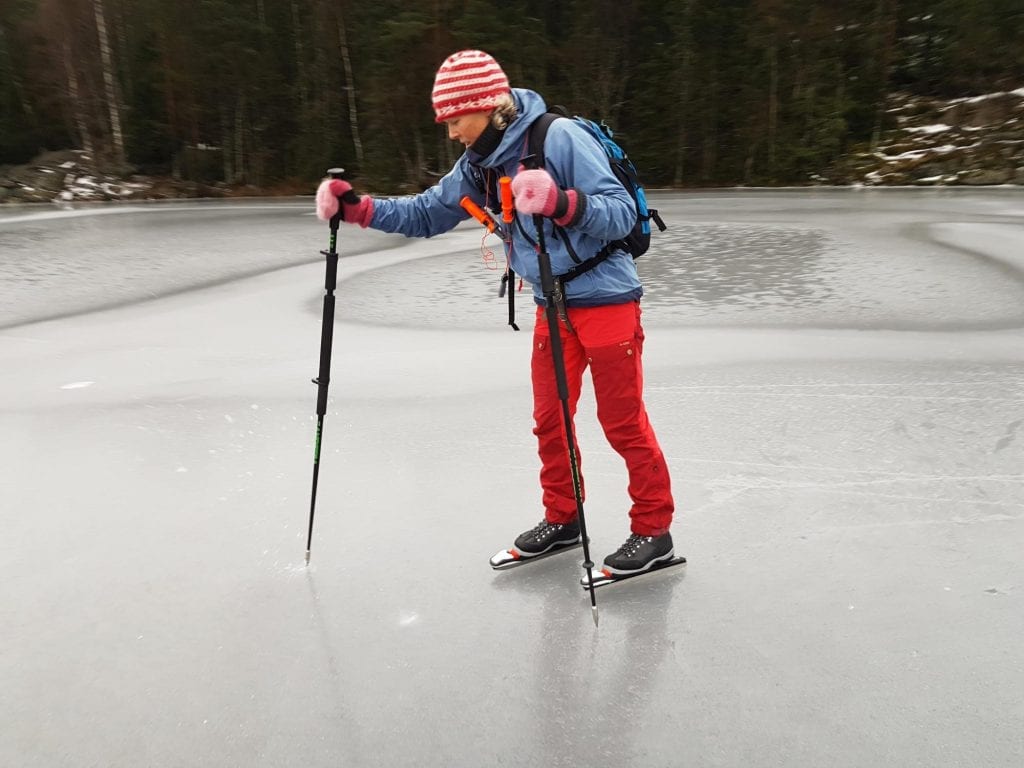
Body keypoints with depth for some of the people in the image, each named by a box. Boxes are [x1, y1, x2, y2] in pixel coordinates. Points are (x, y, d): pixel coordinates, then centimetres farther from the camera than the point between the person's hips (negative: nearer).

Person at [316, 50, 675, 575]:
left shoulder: (560, 137, -17)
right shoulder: (479, 163, 5)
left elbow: (622, 213, -22)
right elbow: (428, 214, 12)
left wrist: (562, 204, -39)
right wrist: (359, 209, 1)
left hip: (605, 299, -7)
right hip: (552, 306, 8)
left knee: (623, 422, -1)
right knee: (549, 419, 13)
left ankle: (653, 530, 15)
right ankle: (562, 518, 30)